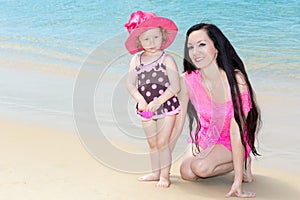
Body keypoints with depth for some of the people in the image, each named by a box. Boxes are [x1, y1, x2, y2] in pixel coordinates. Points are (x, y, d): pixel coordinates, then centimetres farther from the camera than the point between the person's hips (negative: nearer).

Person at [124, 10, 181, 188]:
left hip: (166, 106, -5)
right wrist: (141, 100, -17)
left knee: (163, 142, -2)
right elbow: (130, 83, -1)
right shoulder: (136, 60, 1)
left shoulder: (167, 59, -12)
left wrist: (157, 102, -22)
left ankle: (165, 175, 10)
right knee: (152, 143, 16)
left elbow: (175, 86, -16)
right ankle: (156, 172, 30)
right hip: (146, 109, 5)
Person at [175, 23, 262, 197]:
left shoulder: (236, 79, -30)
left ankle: (242, 162, 0)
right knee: (186, 173, -17)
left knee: (200, 167, -27)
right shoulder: (187, 81, -18)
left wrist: (238, 183, -33)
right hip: (205, 136, 5)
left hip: (232, 142, -4)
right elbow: (177, 123, -8)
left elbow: (236, 131, -31)